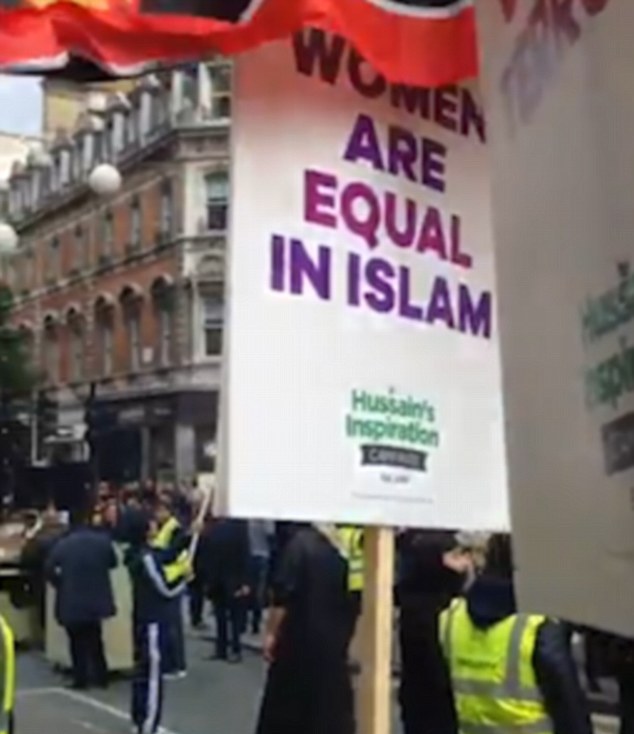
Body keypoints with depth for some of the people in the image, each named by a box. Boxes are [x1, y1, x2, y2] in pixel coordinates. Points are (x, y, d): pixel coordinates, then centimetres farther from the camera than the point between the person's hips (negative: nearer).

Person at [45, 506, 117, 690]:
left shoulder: (62, 545, -12)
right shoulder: (102, 540, -5)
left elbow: (49, 570, -12)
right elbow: (112, 563, 9)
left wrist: (61, 584, 4)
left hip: (72, 601, -3)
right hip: (95, 598, 3)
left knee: (77, 641, 8)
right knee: (94, 639, 17)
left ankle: (81, 679, 8)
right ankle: (101, 677, 19)